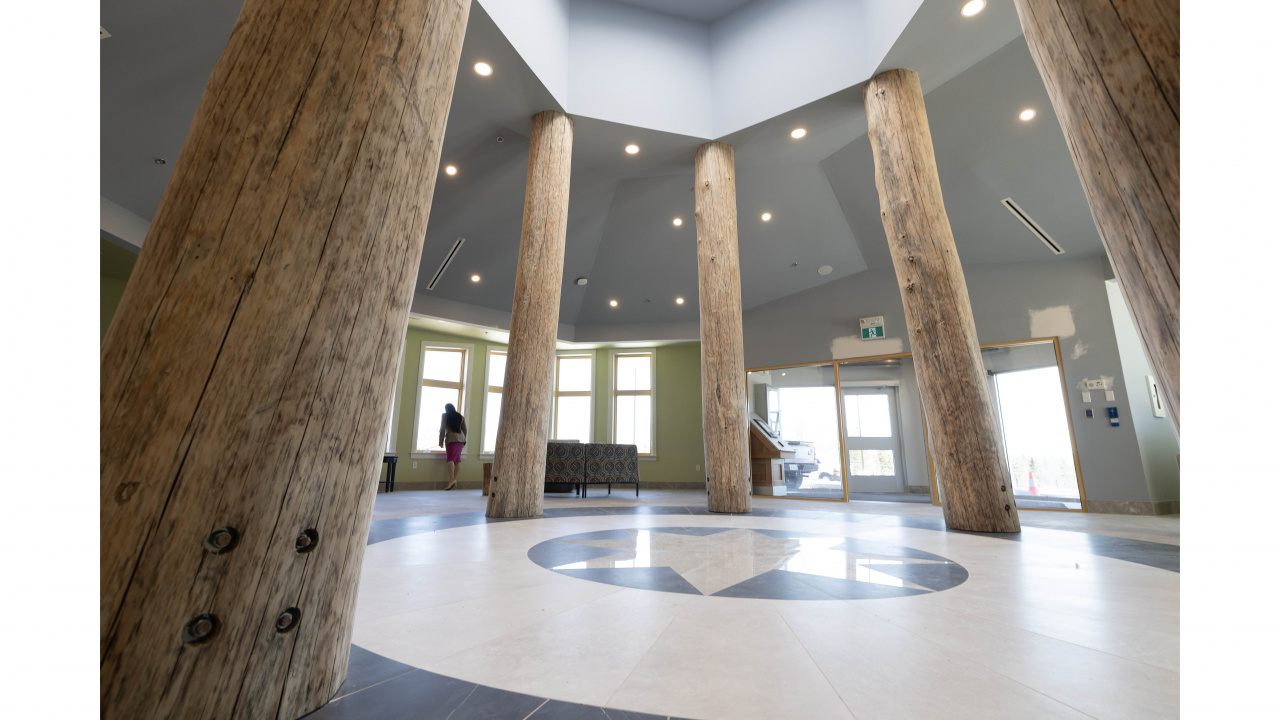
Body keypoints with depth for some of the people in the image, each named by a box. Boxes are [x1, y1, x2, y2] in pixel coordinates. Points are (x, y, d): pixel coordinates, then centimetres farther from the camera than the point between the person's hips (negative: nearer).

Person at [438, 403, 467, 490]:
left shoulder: (445, 416, 3)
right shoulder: (460, 416, 14)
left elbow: (442, 429, -4)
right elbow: (465, 429, 13)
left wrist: (441, 441, 0)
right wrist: (464, 440, 19)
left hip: (451, 438, -5)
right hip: (460, 439, 5)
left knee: (450, 459, -10)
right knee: (457, 460, 8)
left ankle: (452, 480, -26)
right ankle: (455, 480, 10)